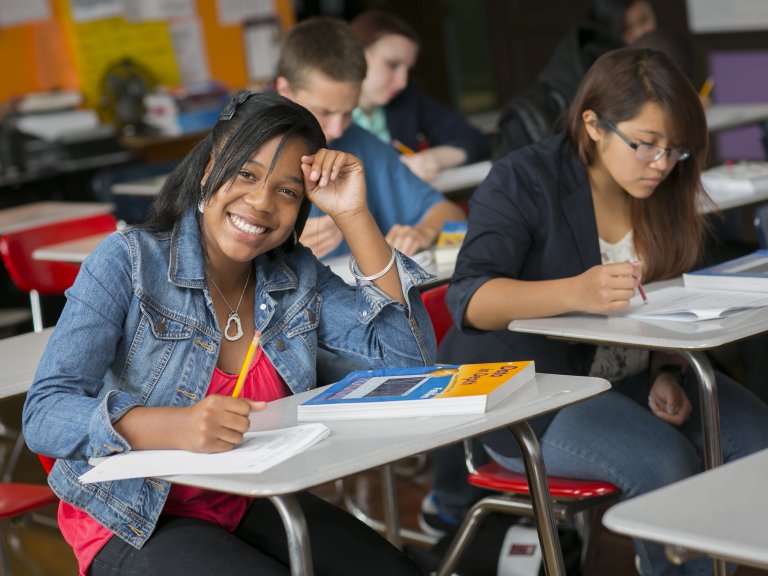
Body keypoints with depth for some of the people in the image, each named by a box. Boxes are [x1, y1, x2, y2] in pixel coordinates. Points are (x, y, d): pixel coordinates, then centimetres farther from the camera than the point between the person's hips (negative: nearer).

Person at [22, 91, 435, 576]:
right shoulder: (129, 262, -13)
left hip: (250, 506, 5)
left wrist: (353, 215, -13)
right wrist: (173, 426, -41)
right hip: (135, 525, -5)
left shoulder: (300, 278, 1)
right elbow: (44, 416, -21)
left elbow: (408, 355, -9)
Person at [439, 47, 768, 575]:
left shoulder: (663, 194, 4)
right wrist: (575, 292, -44)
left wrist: (666, 376, -9)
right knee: (668, 462, -27)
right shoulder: (523, 182, -14)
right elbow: (468, 299, -27)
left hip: (630, 376, 6)